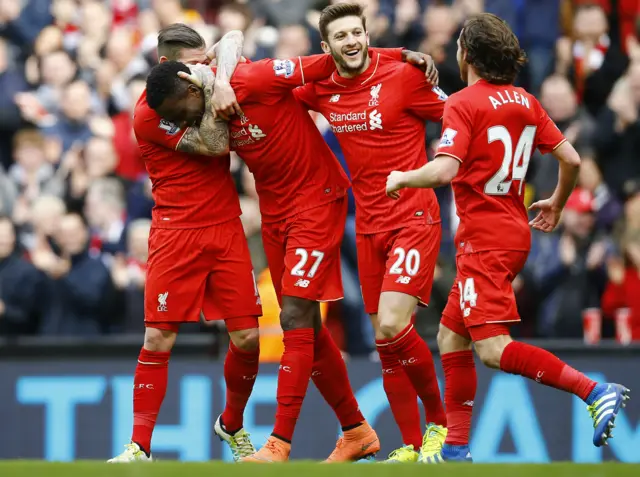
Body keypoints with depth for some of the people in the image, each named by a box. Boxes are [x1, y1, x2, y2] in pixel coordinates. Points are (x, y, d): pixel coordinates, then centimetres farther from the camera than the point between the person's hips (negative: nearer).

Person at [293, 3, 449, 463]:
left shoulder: (403, 77, -11)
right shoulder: (322, 91, 4)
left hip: (414, 220, -6)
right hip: (369, 227, 6)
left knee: (392, 324, -19)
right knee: (385, 341, 6)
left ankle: (439, 421, 0)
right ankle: (412, 443, 16)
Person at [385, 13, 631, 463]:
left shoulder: (464, 104, -11)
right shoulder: (526, 102, 10)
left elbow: (445, 170, -23)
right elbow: (571, 159, 10)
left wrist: (401, 178, -4)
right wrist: (556, 204, 28)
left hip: (485, 239, -9)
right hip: (514, 233, 9)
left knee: (493, 349, -16)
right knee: (451, 337, 16)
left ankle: (596, 391, -26)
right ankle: (456, 449, 15)